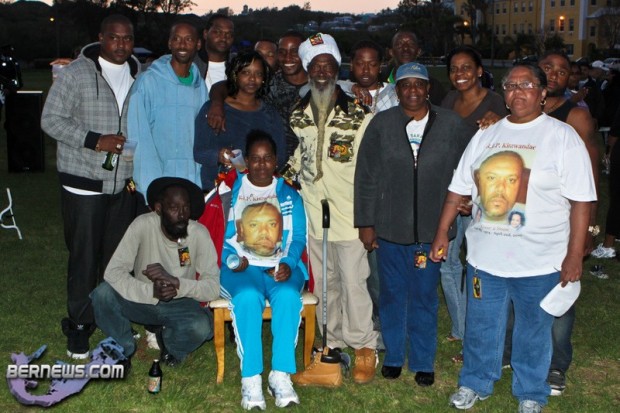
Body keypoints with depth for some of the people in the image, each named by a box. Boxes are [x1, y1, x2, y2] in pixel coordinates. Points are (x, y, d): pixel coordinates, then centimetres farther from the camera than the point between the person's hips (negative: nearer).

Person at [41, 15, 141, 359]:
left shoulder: (141, 75, 9)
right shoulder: (77, 73, -5)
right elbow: (51, 119, -7)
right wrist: (95, 140, -17)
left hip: (125, 182, 4)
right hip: (84, 181, -4)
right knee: (84, 256, 1)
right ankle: (79, 325, 15)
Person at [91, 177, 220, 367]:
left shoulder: (199, 234, -19)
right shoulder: (143, 225, -21)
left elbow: (213, 288, -21)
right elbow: (113, 272, -25)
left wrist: (174, 281, -37)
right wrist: (151, 291, -40)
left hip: (180, 305, 0)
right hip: (144, 300, 0)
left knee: (201, 327, -32)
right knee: (102, 294, -28)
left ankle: (170, 345, 5)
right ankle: (123, 348, 1)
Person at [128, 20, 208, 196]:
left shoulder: (200, 86, 8)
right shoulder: (148, 81, -4)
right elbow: (140, 137, -6)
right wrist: (151, 186, -13)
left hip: (191, 185, 3)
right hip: (152, 187, -3)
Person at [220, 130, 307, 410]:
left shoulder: (290, 196, 18)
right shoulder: (231, 191, 14)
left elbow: (298, 237, 7)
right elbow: (220, 235, 5)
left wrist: (288, 264, -12)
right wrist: (231, 258, -14)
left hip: (282, 267, 1)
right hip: (241, 268, -1)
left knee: (288, 296, -34)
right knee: (248, 297, -35)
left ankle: (281, 375, -30)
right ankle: (250, 379, -32)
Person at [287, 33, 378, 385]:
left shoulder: (359, 117, -6)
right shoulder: (298, 118, 8)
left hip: (350, 216, -5)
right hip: (313, 216, 5)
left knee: (354, 283, -2)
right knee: (325, 285, 14)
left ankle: (364, 347, 17)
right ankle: (333, 344, 29)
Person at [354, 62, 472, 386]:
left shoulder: (452, 125, -1)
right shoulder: (381, 124, -1)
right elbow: (366, 176, 0)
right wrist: (365, 223, -1)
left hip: (431, 228, 0)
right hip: (389, 227, 1)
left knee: (424, 297, 10)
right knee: (392, 293, 12)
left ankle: (423, 362, 25)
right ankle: (393, 356, 30)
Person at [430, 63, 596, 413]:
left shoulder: (563, 137, -6)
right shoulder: (485, 136, 7)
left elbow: (581, 201, -8)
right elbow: (459, 188, 11)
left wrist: (574, 256, -12)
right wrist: (443, 232, 9)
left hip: (539, 262, -3)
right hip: (484, 254, 3)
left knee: (534, 331, 12)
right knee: (481, 326, 16)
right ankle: (475, 383, 37)